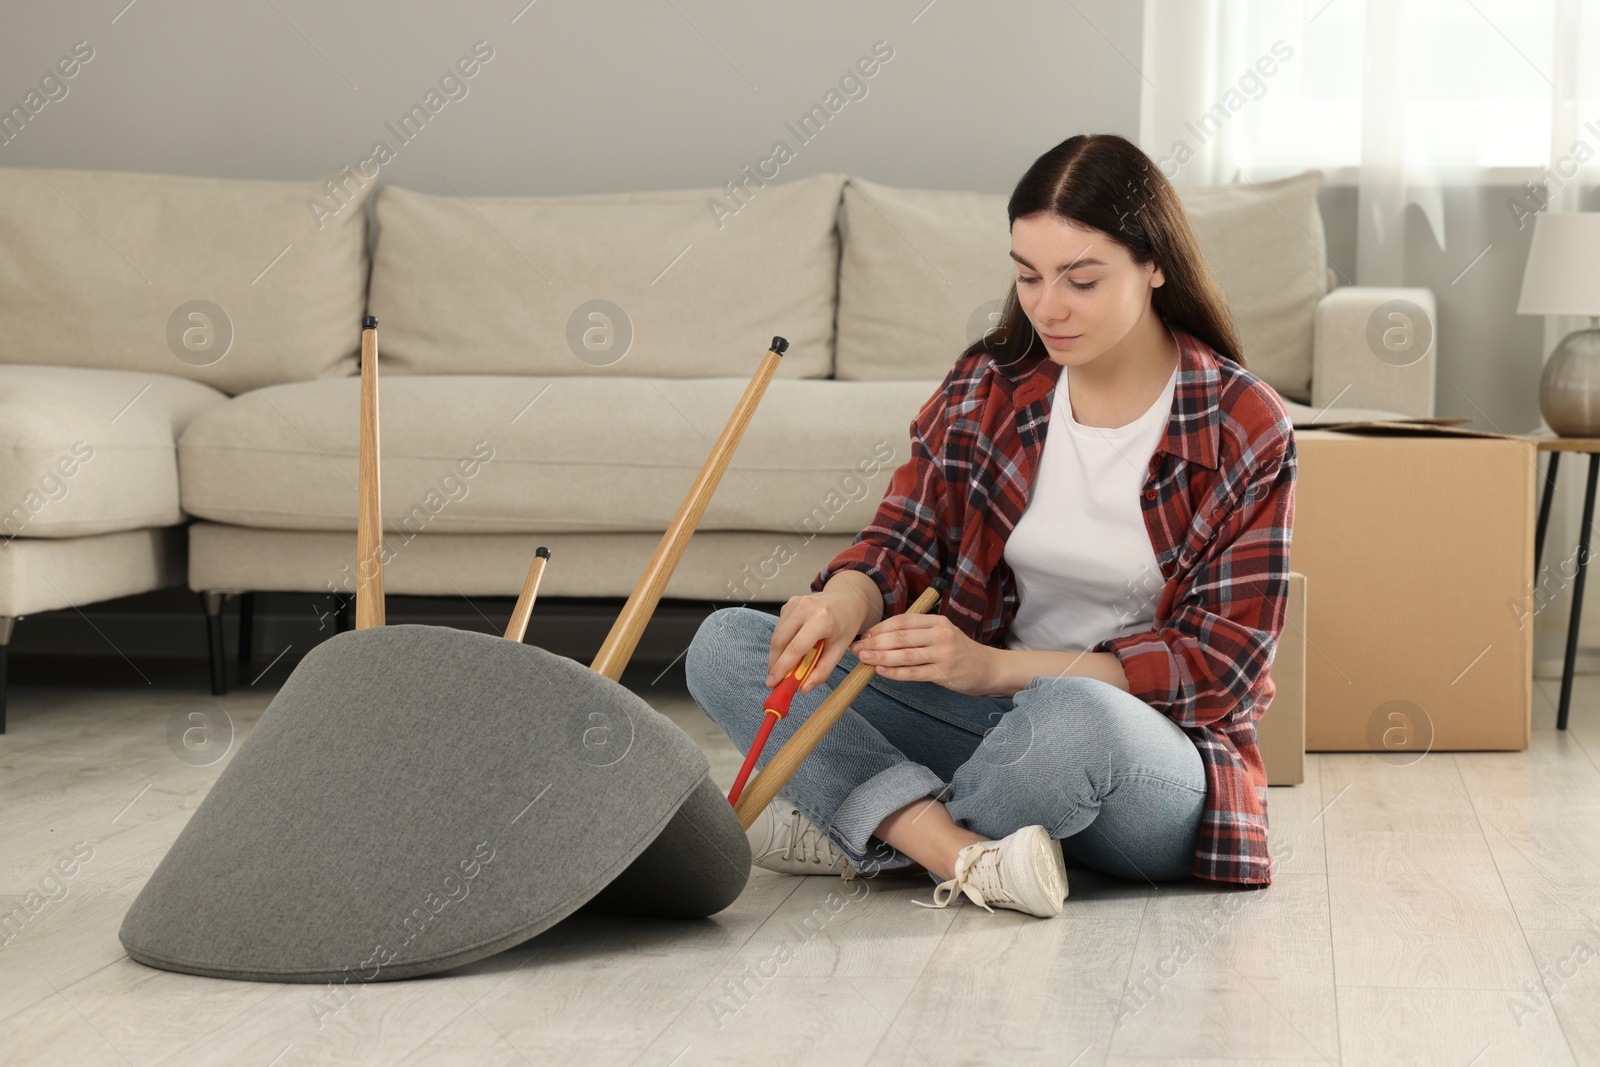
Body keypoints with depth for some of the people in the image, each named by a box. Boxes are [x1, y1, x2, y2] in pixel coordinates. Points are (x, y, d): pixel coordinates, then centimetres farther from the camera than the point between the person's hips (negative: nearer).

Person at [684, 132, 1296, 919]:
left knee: (1071, 716, -42)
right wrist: (845, 602, -23)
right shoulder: (988, 384, 3)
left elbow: (1224, 660, -13)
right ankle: (966, 854, -30)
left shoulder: (1244, 427, -10)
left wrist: (998, 669, -23)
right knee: (724, 645, -11)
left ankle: (864, 829, -11)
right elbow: (903, 537, 4)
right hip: (991, 709, 5)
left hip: (1161, 745, -5)